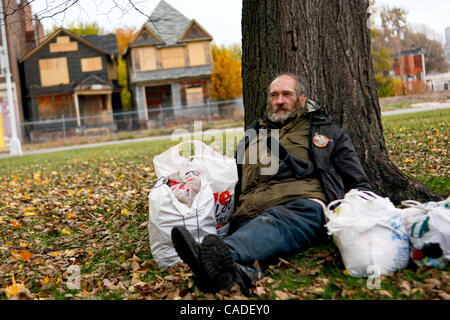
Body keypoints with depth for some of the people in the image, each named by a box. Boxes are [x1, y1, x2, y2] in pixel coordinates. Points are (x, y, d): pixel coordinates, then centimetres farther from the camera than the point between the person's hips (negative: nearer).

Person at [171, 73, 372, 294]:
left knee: (273, 222, -39)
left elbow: (358, 183, 24)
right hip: (253, 212, 3)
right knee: (252, 235, -36)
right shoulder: (252, 137, 35)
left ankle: (225, 252, -67)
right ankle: (241, 270, -67)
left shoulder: (326, 131, 28)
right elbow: (233, 183, 33)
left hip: (304, 205, -3)